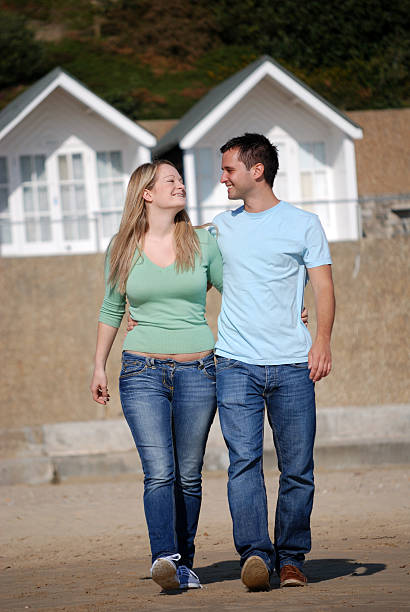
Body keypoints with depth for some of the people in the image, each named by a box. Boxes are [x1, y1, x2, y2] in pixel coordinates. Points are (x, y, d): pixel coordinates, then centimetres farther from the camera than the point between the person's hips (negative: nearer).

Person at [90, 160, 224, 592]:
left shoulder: (202, 244, 5)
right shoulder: (122, 249, 6)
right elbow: (111, 310, 17)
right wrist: (99, 366, 16)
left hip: (197, 370, 1)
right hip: (143, 372, -1)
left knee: (188, 476, 4)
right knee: (159, 472, -16)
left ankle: (184, 563, 14)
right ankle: (165, 558, -27)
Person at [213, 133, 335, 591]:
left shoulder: (303, 224, 7)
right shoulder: (220, 226, 16)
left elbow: (323, 287, 2)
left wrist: (322, 339, -13)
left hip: (292, 365, -1)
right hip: (236, 364, 2)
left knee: (297, 470, 0)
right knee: (243, 461, -13)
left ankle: (291, 558, 9)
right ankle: (255, 555, -20)